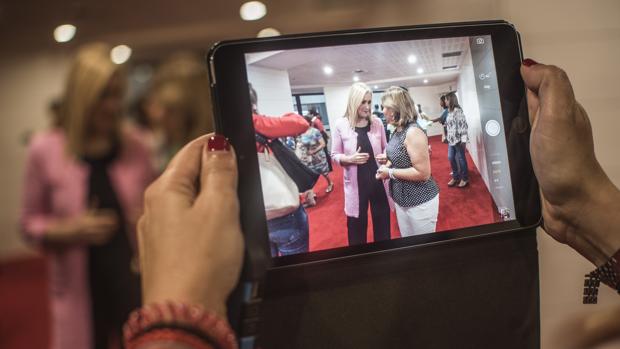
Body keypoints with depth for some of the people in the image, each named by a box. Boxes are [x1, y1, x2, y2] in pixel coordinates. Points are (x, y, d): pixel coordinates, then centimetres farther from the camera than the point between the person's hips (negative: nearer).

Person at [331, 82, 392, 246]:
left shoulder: (377, 122, -2)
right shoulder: (341, 125, -8)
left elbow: (385, 148, 11)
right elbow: (335, 155, -1)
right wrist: (349, 159, -20)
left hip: (378, 180, 2)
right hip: (356, 183, -2)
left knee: (382, 223, 13)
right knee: (357, 226, 7)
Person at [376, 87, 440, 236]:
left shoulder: (413, 132, -22)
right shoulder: (398, 130, 6)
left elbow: (423, 173, -26)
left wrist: (390, 172, -20)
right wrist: (388, 161, 2)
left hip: (420, 202, -9)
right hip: (401, 199, 9)